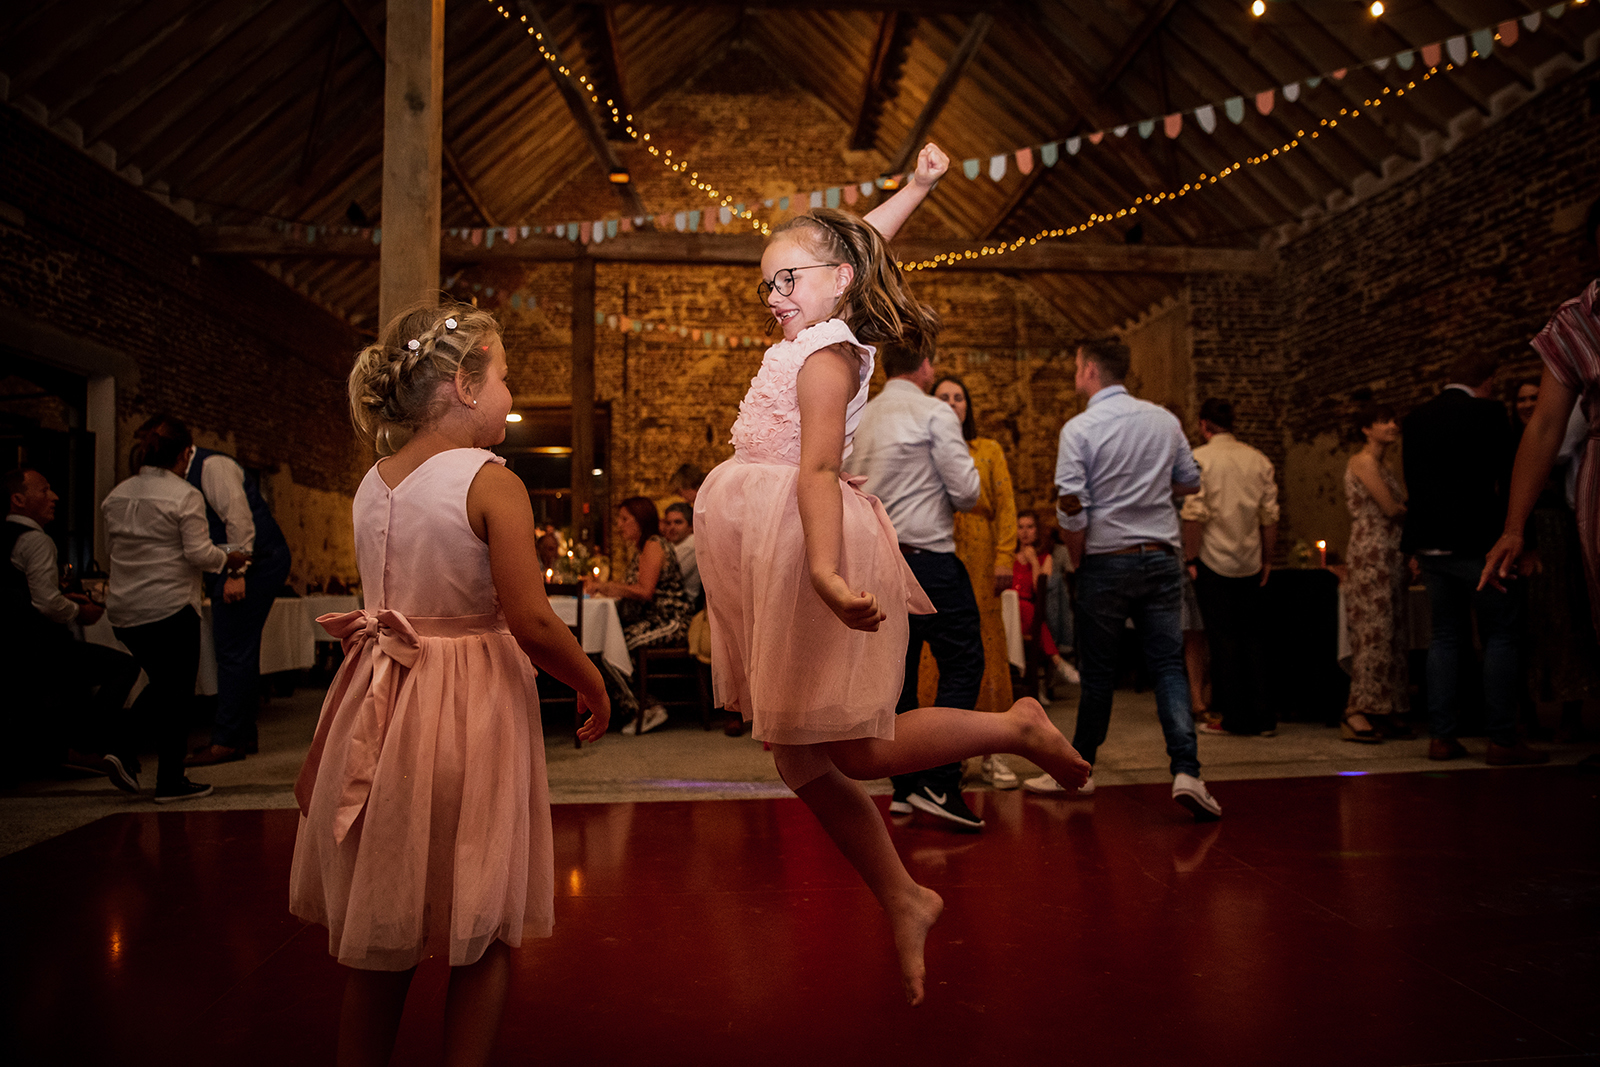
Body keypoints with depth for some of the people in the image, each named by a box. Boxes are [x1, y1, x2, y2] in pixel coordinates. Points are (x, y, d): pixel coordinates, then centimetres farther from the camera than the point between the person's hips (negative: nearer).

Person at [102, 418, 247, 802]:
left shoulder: (117, 496, 9)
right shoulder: (185, 496, -12)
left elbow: (113, 544, 18)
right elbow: (199, 554, -15)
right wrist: (229, 559, 3)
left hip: (123, 610, 7)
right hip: (170, 608, -7)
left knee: (162, 684, 24)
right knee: (178, 694, 4)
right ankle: (170, 782, 9)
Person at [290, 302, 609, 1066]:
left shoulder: (372, 483, 6)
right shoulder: (491, 481, -14)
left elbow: (388, 609, 9)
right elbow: (531, 621, -18)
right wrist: (591, 685, -3)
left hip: (381, 705, 7)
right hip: (469, 712, -6)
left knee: (380, 932, 19)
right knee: (485, 932, 10)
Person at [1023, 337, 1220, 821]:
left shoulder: (1079, 428, -9)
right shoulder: (1165, 420, 5)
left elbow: (1071, 509, -14)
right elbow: (1190, 483, 16)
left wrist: (1078, 559, 1)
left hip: (1107, 562, -3)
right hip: (1162, 558, 3)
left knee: (1097, 670, 7)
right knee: (1168, 663, 4)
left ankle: (1078, 769, 20)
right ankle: (1186, 771, -9)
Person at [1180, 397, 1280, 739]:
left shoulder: (1199, 458, -8)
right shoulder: (1259, 460, 6)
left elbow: (1195, 514, -14)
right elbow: (1270, 516, 4)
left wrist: (1190, 558, -8)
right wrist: (1267, 558, 12)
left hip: (1214, 561, -4)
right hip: (1251, 562, 4)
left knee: (1223, 640, 2)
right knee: (1251, 639, 11)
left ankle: (1233, 717, 7)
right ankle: (1261, 717, 13)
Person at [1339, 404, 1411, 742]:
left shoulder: (1384, 466, 21)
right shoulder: (1363, 462, -6)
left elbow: (1398, 514, 17)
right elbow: (1391, 508, -11)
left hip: (1392, 559, 9)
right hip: (1370, 558, -9)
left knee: (1392, 635, 5)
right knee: (1373, 633, -11)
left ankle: (1385, 712, 8)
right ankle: (1357, 714, -9)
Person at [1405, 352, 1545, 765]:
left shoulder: (1415, 419, 9)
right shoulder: (1488, 412, -7)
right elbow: (1509, 476, -4)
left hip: (1429, 545, 6)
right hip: (1478, 543, -5)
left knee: (1444, 637, 10)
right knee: (1500, 637, 2)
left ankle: (1441, 737, 9)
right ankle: (1501, 740, 1)